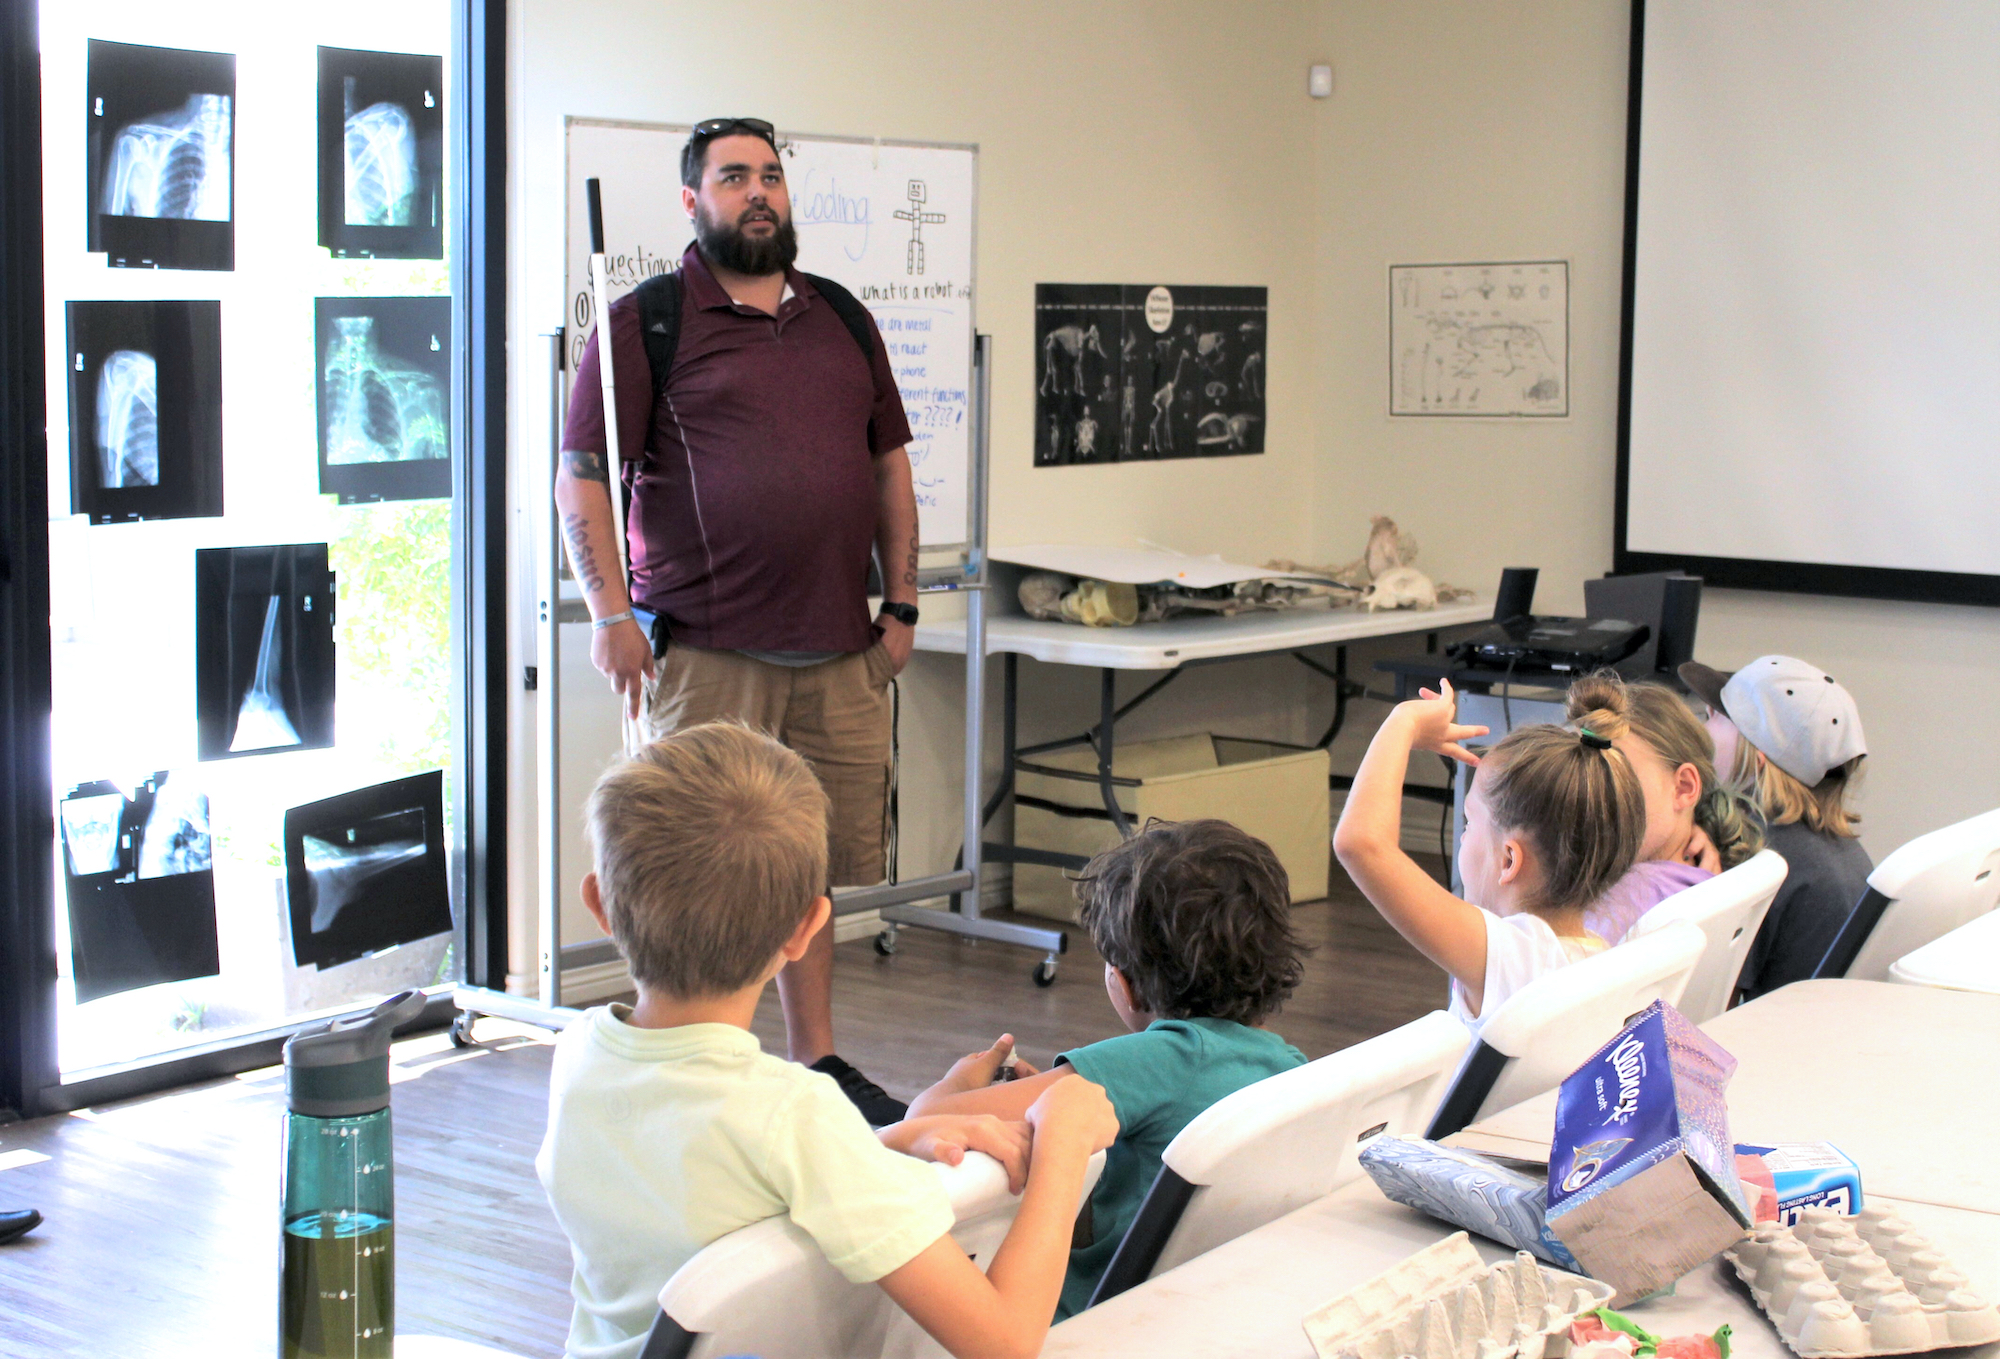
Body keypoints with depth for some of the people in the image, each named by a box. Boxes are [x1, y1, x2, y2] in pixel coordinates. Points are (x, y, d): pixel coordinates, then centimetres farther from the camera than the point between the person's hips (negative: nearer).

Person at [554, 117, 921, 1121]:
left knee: (813, 862, 12)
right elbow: (581, 476, -4)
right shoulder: (647, 321, -1)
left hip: (837, 650, 5)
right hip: (703, 651, -5)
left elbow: (890, 464, 19)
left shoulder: (841, 319, 15)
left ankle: (816, 1059, 25)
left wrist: (901, 604, 12)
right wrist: (609, 611, -13)